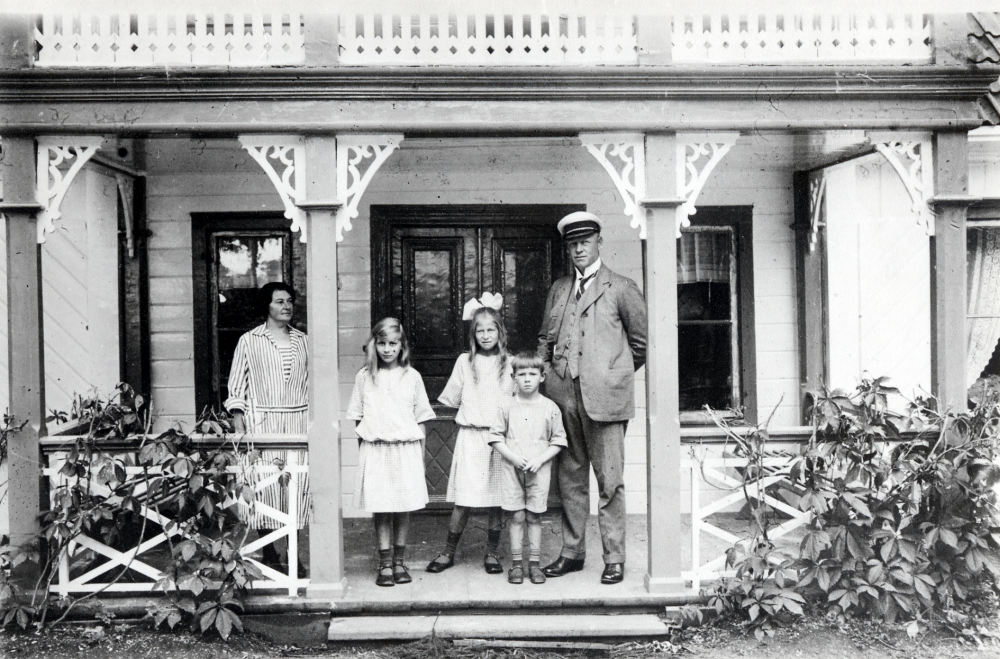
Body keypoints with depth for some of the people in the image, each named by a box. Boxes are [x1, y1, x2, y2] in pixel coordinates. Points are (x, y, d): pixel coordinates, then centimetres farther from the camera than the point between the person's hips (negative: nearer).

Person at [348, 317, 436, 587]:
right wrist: (366, 441, 2)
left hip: (406, 448, 0)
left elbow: (421, 418, 9)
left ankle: (399, 561, 16)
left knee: (403, 508, 3)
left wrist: (420, 453, 7)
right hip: (375, 450, 0)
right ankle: (385, 564, 8)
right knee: (380, 509, -1)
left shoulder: (411, 376, 6)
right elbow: (358, 417, 10)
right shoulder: (365, 377, 6)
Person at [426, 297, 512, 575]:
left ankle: (492, 553, 18)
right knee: (463, 500, -1)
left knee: (496, 499, 5)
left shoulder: (509, 363, 4)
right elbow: (451, 399, 12)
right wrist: (471, 414, 4)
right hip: (470, 436, 0)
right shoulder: (465, 362, 5)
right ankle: (448, 552, 13)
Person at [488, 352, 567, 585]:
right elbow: (495, 437, 2)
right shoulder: (507, 406, 1)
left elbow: (558, 441, 4)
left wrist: (540, 459, -9)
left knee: (534, 517, 4)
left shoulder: (550, 408, 1)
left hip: (539, 470, 0)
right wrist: (513, 457, -10)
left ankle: (535, 563, 12)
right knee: (516, 516, 1)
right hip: (512, 468, 0)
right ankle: (516, 563, 9)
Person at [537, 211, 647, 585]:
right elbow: (545, 338, 21)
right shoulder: (558, 289, 16)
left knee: (609, 480, -2)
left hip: (603, 396, -5)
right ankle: (572, 552, 22)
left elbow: (642, 340, 7)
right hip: (563, 395, 5)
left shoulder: (620, 288, 2)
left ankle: (614, 558, 8)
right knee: (570, 478, 11)